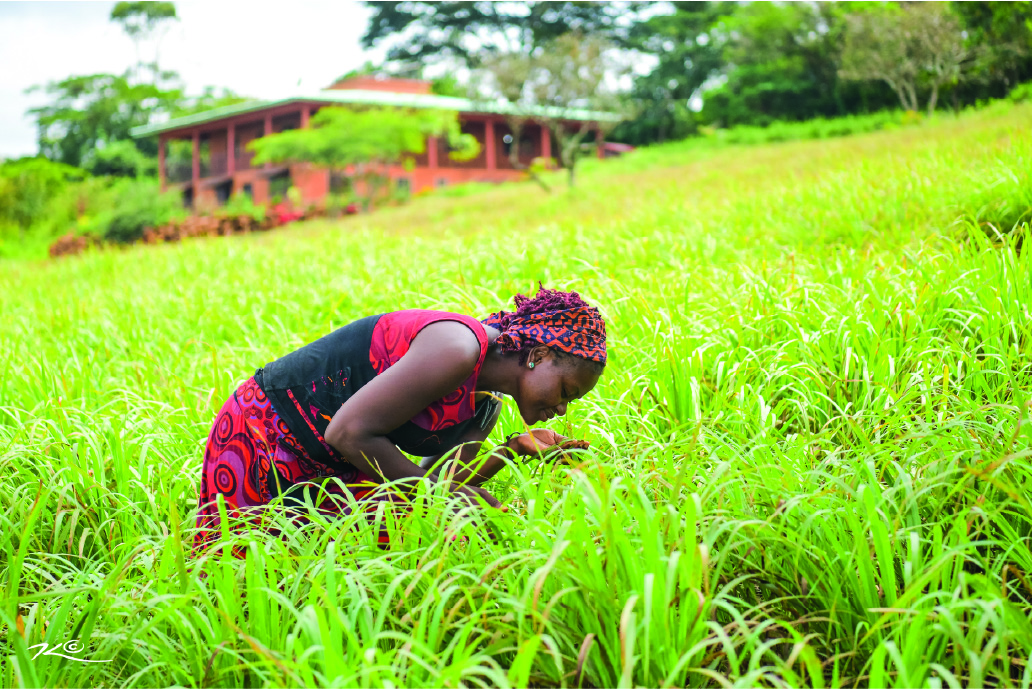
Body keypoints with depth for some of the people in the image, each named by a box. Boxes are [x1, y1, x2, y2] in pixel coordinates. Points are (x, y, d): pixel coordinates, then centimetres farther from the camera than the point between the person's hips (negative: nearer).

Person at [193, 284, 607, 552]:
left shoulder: (487, 405, 2)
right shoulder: (456, 347, -29)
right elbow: (348, 433, -30)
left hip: (335, 467, 8)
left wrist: (513, 450, -15)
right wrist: (435, 488, -23)